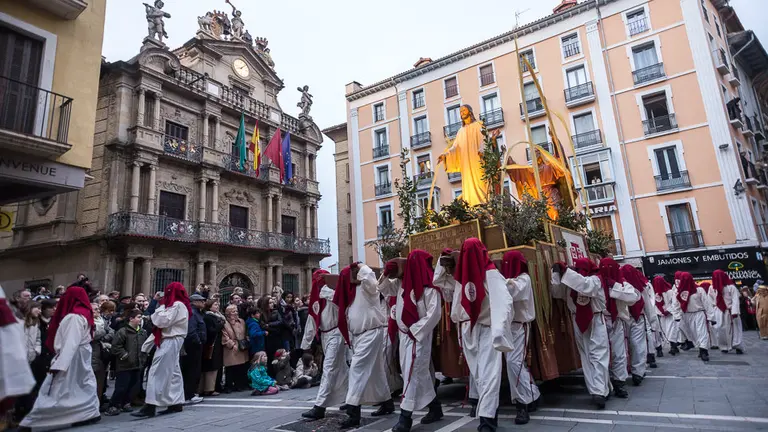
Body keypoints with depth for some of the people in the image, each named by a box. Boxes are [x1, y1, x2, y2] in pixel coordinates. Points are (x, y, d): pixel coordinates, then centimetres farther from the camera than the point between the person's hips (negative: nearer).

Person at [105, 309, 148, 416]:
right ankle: (113, 406, 8)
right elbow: (115, 346, -13)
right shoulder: (122, 332, -11)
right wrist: (125, 356, -13)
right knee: (121, 387, -5)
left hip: (137, 365, 6)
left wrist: (143, 359, 10)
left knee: (134, 386, 11)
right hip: (125, 366, -6)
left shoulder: (143, 332, 8)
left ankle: (125, 404, 26)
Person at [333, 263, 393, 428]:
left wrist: (360, 267, -18)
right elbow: (348, 317, 18)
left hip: (371, 333, -8)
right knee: (375, 370, 16)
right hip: (358, 335, 8)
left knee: (357, 369, -13)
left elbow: (369, 277, -29)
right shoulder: (349, 291, 13)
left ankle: (353, 411, -12)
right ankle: (387, 402, 28)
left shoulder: (367, 287, -8)